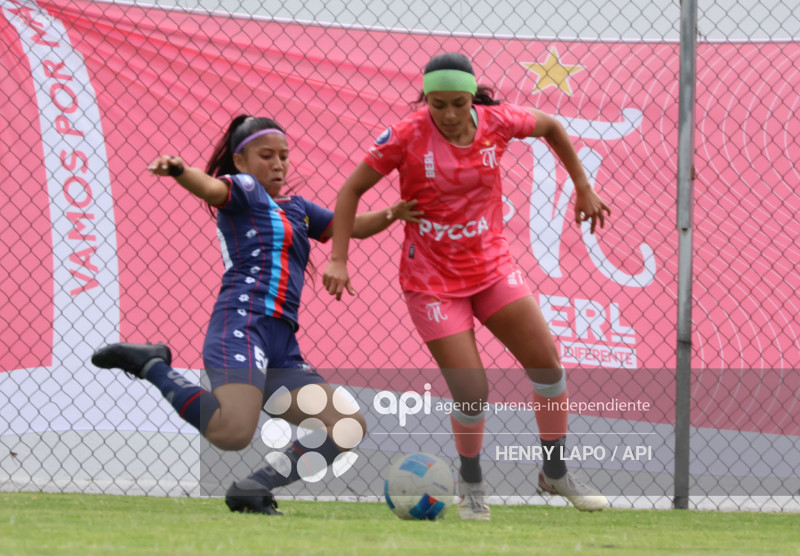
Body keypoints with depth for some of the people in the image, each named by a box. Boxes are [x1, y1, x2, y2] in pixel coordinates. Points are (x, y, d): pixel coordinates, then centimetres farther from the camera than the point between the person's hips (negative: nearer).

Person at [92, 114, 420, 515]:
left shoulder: (295, 208, 28)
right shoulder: (244, 190, 5)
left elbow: (354, 226, 32)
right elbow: (210, 188, -17)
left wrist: (392, 214, 11)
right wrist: (178, 171, -40)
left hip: (282, 349, 8)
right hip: (243, 324, -8)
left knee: (349, 428, -1)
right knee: (233, 433, -31)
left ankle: (254, 488, -2)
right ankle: (152, 366, -9)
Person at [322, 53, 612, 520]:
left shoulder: (497, 122, -8)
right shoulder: (408, 136, -16)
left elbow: (550, 126, 13)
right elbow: (352, 189, -8)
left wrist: (584, 188, 16)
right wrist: (339, 260, -15)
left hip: (492, 266, 4)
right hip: (432, 281, -4)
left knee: (547, 362, -5)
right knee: (471, 392, -11)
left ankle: (556, 472, 14)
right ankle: (472, 483, 16)